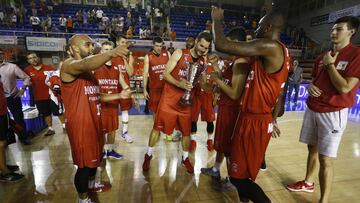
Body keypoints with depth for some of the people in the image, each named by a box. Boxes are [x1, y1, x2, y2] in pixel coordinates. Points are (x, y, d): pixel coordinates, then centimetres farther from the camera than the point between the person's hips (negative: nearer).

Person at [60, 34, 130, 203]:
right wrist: (111, 53, -60)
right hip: (80, 125, -9)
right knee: (84, 164, 5)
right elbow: (86, 64, -42)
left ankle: (91, 184, 49)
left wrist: (119, 95, 7)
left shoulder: (89, 71, 14)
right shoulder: (69, 65, -16)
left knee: (96, 156, 24)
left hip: (94, 121, 9)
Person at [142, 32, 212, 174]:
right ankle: (148, 155, 27)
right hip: (169, 97, -3)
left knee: (186, 131, 11)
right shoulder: (179, 53, -7)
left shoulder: (202, 62, 5)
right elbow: (165, 74, -12)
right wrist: (179, 84, -27)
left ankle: (185, 158, 32)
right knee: (158, 127, 6)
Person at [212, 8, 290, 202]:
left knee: (239, 177, 3)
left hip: (254, 121, -10)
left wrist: (217, 19, -4)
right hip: (262, 120, 10)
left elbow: (221, 45, -23)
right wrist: (273, 120, 25)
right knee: (244, 172, 24)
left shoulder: (268, 46, -18)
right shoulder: (281, 52, 14)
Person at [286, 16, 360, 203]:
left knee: (325, 158, -3)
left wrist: (330, 64, -12)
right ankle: (308, 183, 35)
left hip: (333, 113, -6)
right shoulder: (322, 56, 11)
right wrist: (310, 85, -2)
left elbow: (344, 88, -19)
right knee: (312, 149, 17)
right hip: (312, 109, 7)